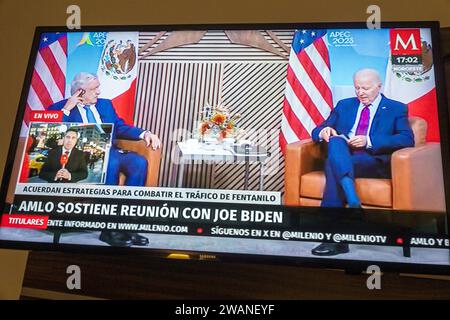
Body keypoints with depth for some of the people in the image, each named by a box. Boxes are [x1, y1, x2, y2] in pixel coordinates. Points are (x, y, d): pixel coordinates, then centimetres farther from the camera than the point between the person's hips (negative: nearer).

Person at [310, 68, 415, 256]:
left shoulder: (396, 109, 14)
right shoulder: (344, 105, 25)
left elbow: (407, 139, -3)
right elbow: (318, 131, 19)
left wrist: (369, 141, -14)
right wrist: (324, 132, -7)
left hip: (375, 163, -3)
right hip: (341, 159, 4)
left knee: (333, 167, -32)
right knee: (335, 141, -32)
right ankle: (353, 201, -43)